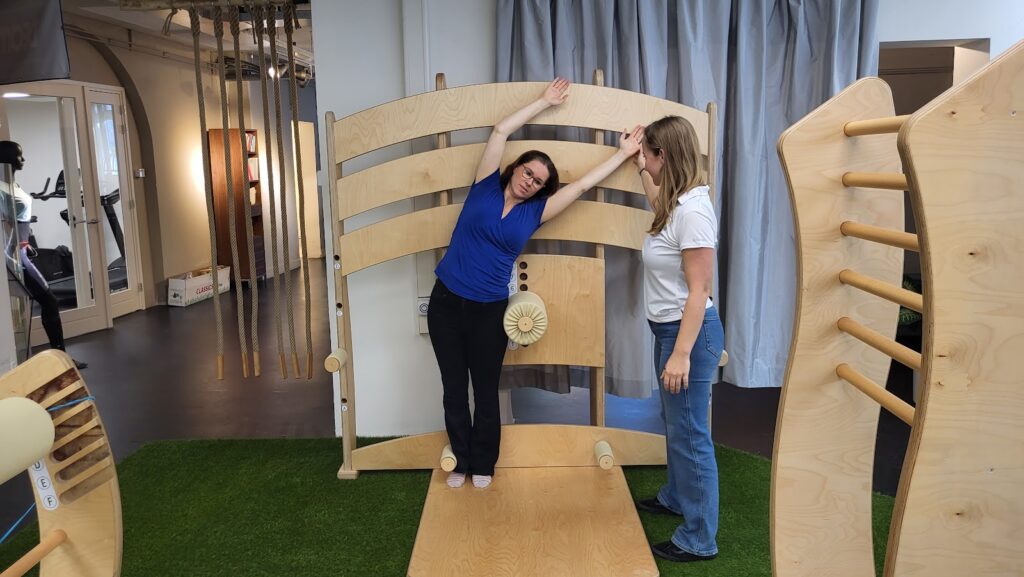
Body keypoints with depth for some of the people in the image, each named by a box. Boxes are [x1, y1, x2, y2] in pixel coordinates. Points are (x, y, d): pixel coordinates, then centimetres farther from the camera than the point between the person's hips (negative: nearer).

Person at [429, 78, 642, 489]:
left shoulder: (536, 211, 5)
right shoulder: (486, 186, 2)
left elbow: (583, 183, 9)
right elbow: (500, 131, 1)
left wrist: (624, 154, 12)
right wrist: (544, 101, 8)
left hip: (489, 309, 1)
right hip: (446, 301, 0)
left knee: (485, 392, 8)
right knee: (454, 390, 9)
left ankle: (483, 465, 26)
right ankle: (460, 462, 26)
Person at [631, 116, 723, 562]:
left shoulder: (693, 211, -23)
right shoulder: (677, 202, 6)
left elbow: (699, 290, -24)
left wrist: (681, 354, -25)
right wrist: (641, 173, 39)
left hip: (690, 332, -10)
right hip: (667, 328, 10)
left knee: (690, 435, 0)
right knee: (674, 423, 25)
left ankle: (698, 540, 14)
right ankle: (675, 497, 45)